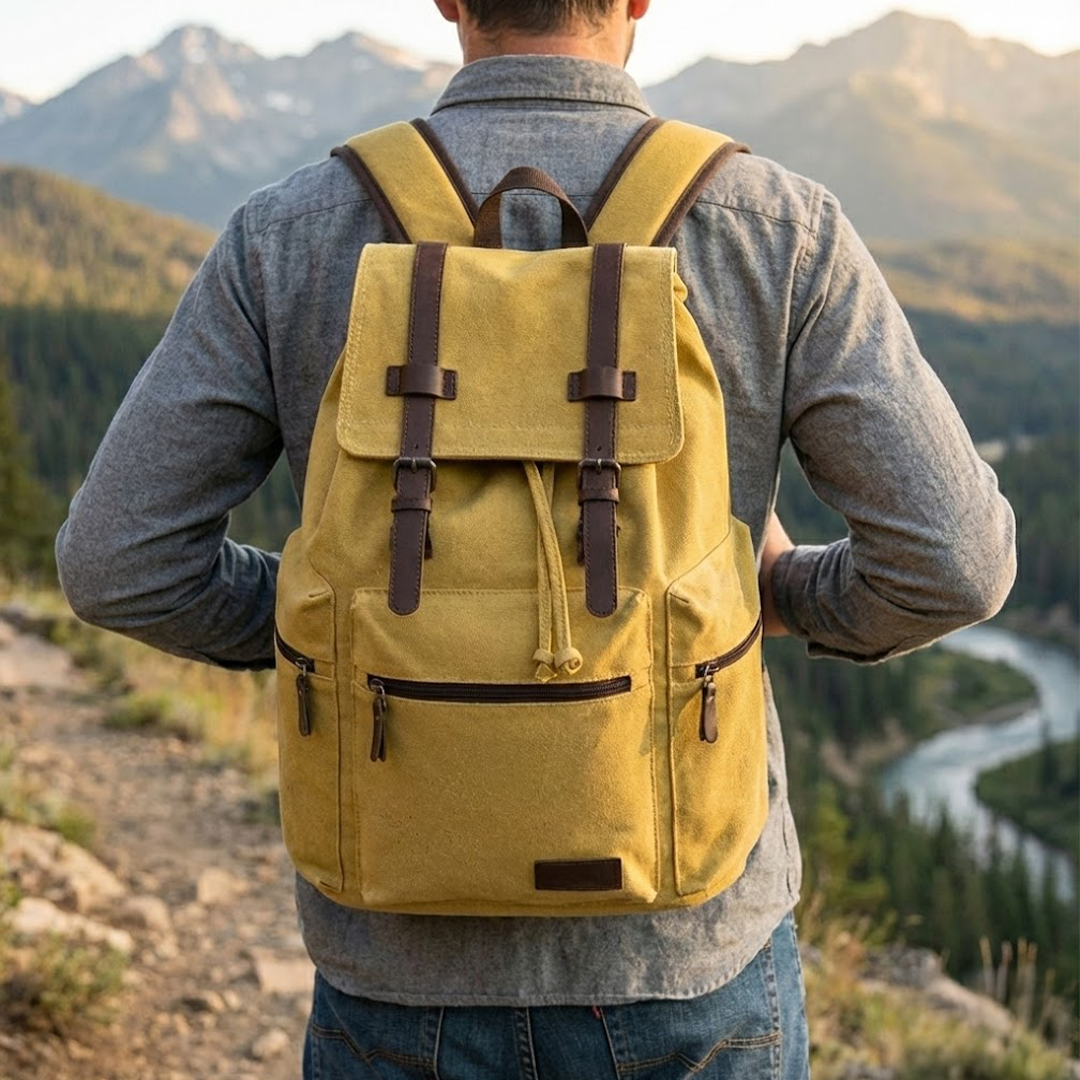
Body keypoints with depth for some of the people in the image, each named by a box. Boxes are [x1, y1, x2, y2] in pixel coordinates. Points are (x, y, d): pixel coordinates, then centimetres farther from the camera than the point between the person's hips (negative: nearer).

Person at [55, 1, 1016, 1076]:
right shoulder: (778, 230, -10)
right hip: (682, 947, 0)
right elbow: (952, 560, -12)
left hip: (408, 951, 1)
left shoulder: (291, 234, -7)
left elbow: (118, 560, -7)